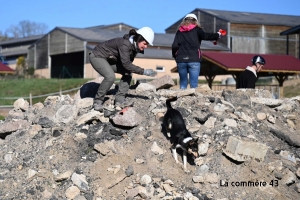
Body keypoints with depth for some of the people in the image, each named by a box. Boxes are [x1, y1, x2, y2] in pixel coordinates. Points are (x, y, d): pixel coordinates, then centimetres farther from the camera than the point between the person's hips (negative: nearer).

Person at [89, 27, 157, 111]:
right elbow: (126, 64, -34)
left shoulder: (134, 46, -5)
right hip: (97, 56, -9)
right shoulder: (125, 44, -32)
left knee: (128, 73, -4)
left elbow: (128, 63, 4)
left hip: (109, 59, 9)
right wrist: (143, 71, -33)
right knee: (110, 76, -29)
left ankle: (119, 99, -2)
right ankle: (97, 101, -12)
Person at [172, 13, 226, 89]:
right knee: (194, 84, -5)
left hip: (181, 60, 3)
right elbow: (205, 36, -10)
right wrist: (217, 35, 1)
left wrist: (175, 56, 18)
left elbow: (174, 45, 5)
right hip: (193, 60, -3)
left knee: (183, 83, 9)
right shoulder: (196, 29, 5)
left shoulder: (179, 31, 13)